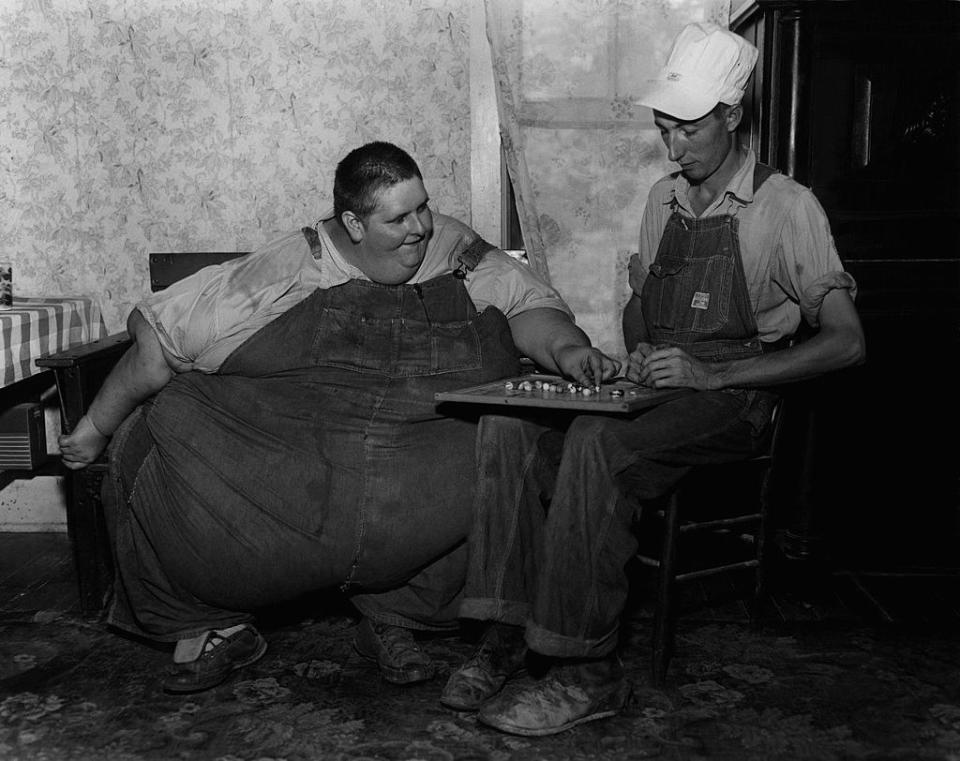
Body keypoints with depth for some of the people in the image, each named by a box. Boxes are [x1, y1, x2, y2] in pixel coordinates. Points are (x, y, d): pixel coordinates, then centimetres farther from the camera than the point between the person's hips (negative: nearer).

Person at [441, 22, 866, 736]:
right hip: (654, 389, 6)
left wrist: (710, 373, -19)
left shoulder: (788, 207, -4)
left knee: (597, 441, -35)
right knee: (509, 422, -21)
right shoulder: (663, 200, 15)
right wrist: (639, 352, 2)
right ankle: (505, 634, -20)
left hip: (733, 402, -6)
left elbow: (845, 341, -10)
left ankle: (589, 670, -26)